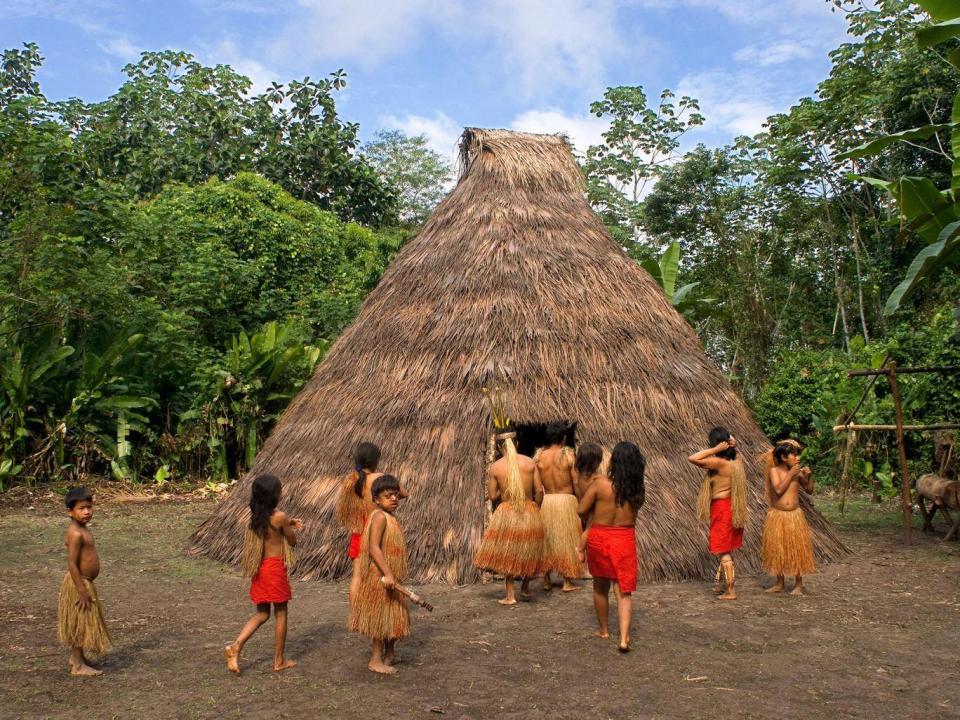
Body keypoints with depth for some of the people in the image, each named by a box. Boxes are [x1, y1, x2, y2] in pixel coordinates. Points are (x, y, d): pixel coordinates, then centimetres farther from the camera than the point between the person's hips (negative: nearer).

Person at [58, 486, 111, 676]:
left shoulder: (83, 529, 8)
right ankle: (78, 666, 11)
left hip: (84, 582, 10)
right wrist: (82, 590, -24)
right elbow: (72, 564, -24)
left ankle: (76, 657, 34)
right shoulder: (76, 534, -22)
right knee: (80, 622, 1)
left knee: (82, 623, 20)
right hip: (79, 583, -10)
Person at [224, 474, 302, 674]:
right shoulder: (279, 516, -18)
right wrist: (290, 527, 13)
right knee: (280, 613, 8)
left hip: (259, 568, 7)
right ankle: (279, 661, 17)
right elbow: (293, 542, -5)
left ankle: (236, 646, 0)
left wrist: (289, 524, 12)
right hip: (275, 568, -7)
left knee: (261, 613, 18)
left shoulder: (256, 515, 3)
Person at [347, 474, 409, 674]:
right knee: (381, 616, 0)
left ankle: (389, 654, 32)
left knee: (392, 615, 18)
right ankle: (376, 660, 11)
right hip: (380, 577, -9)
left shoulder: (390, 517, 11)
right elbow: (374, 548, -27)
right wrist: (387, 573, -31)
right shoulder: (379, 517, -18)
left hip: (391, 576, 9)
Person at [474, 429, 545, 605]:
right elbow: (539, 491, -3)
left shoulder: (495, 467, -7)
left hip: (506, 514, -2)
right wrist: (535, 509, 11)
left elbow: (492, 496, -3)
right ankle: (525, 588, 34)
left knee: (507, 554, 11)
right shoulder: (530, 462, -3)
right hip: (530, 512, 2)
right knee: (528, 552, 20)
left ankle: (510, 595, 10)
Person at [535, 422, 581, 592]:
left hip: (545, 501, 3)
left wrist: (537, 503, 13)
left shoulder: (539, 455, -2)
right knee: (566, 539, 8)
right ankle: (568, 582, 14)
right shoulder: (568, 454, -10)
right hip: (566, 500, -3)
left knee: (546, 540, 14)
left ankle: (546, 581, 19)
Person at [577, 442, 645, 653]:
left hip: (599, 539, -1)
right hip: (625, 540, 1)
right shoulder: (637, 489, -6)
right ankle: (624, 638, -8)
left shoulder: (600, 484, -15)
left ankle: (604, 630, 34)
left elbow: (582, 510, -9)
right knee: (624, 591, 5)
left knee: (600, 587, 19)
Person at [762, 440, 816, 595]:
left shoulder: (798, 472, -2)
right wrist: (790, 474, -19)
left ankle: (798, 584, 19)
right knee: (777, 550, 8)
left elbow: (809, 490, 6)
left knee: (797, 550, 4)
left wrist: (809, 476, -10)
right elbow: (778, 490, -20)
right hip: (777, 516, -1)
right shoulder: (774, 470, -8)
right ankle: (779, 584, 22)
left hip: (795, 516, 1)